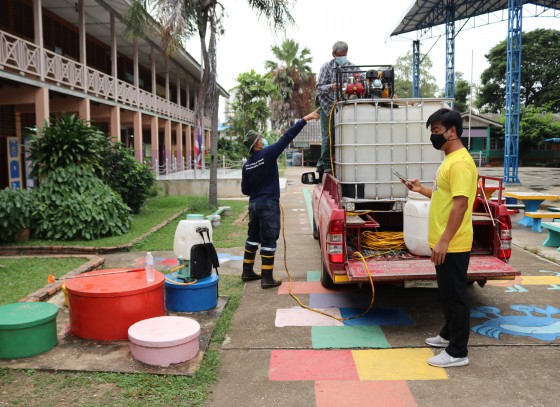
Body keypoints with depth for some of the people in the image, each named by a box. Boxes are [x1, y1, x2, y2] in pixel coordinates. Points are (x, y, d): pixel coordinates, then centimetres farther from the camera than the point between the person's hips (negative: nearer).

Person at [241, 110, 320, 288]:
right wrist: (305, 119, -11)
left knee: (253, 237, 17)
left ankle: (247, 272, 25)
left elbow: (245, 190, 9)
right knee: (268, 240, -2)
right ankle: (267, 278, 1)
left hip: (254, 204, 7)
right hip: (268, 204, -7)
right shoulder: (267, 155, -13)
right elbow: (287, 137, -13)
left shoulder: (247, 165, 4)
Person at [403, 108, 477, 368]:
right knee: (447, 293, 22)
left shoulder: (460, 163, -19)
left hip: (452, 245, -10)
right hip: (444, 243, 10)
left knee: (455, 296, -1)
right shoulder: (449, 160, 13)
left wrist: (444, 241, -27)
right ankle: (449, 334, 38)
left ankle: (458, 353, 10)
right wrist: (421, 190, 15)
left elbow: (460, 203, -26)